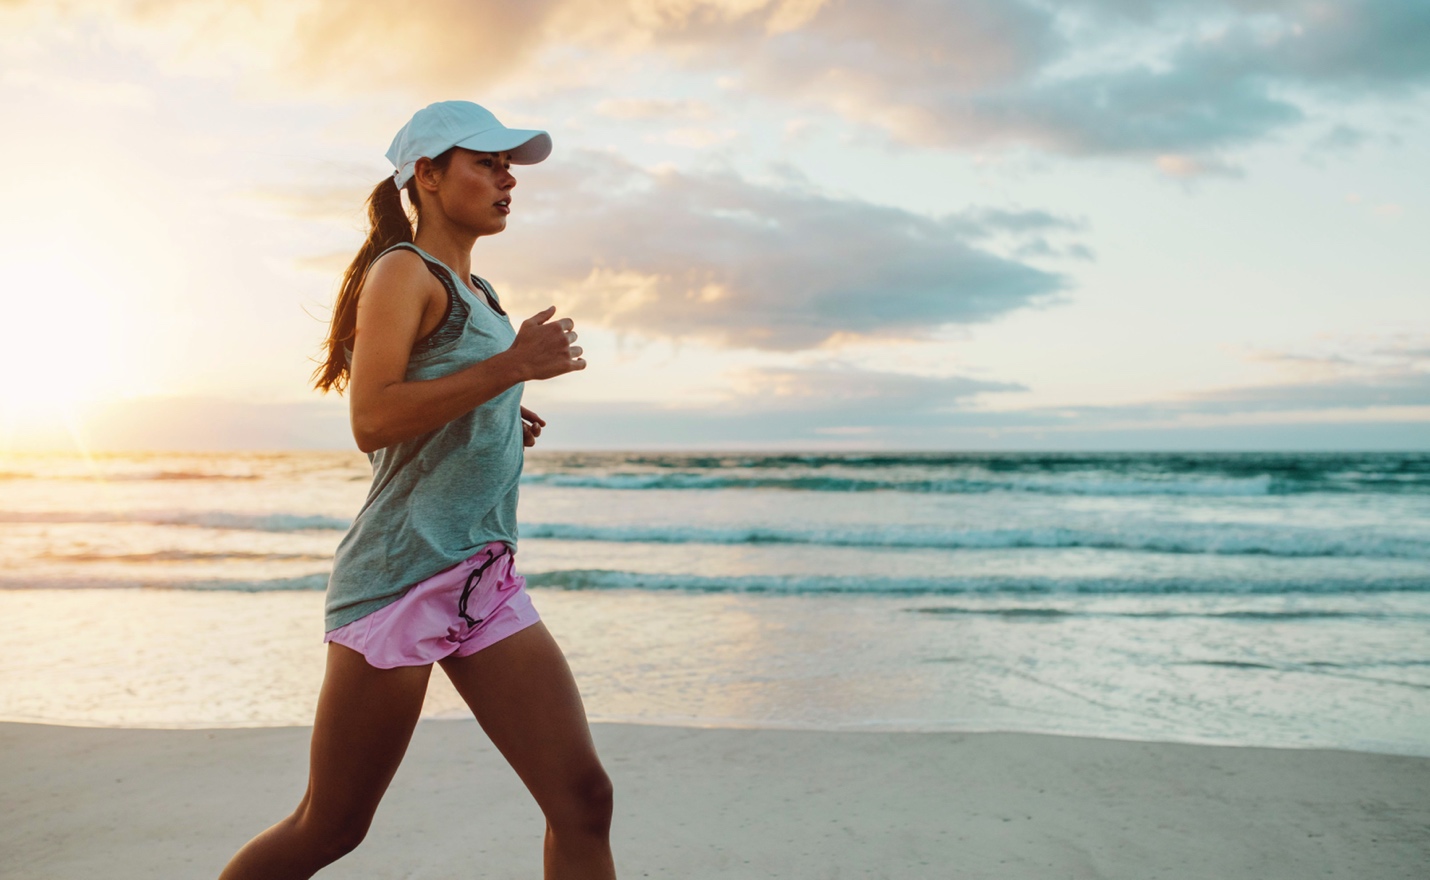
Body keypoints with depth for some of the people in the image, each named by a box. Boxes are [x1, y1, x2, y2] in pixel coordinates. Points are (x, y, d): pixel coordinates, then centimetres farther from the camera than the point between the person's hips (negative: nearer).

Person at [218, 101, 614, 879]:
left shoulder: (476, 293, 20)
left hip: (487, 585, 8)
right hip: (400, 578, -7)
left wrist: (500, 423, 13)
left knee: (582, 798, -1)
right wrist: (514, 365, -18)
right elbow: (372, 421, -18)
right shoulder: (403, 271, -4)